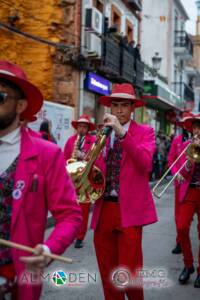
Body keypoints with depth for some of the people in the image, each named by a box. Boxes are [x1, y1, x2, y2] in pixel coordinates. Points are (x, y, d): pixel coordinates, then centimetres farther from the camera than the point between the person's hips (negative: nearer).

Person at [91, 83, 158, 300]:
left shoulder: (145, 132, 3)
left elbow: (145, 163, -15)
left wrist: (122, 133, -22)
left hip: (129, 209, -4)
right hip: (103, 209, 4)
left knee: (128, 274, -3)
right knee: (107, 275, 9)